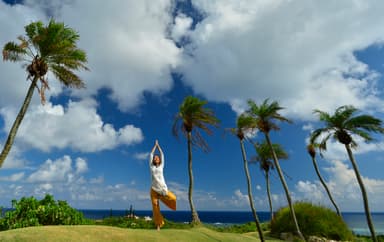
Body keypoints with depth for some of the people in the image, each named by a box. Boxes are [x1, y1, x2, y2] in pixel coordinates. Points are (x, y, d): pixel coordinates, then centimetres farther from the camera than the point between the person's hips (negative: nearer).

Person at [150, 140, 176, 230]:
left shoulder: (161, 166, 12)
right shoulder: (151, 166, 12)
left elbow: (162, 154, 18)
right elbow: (151, 154, 17)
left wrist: (158, 145, 28)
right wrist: (155, 145, 26)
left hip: (163, 188, 0)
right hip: (154, 189, 0)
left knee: (173, 198, -18)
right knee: (155, 207, -4)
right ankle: (158, 225, 7)